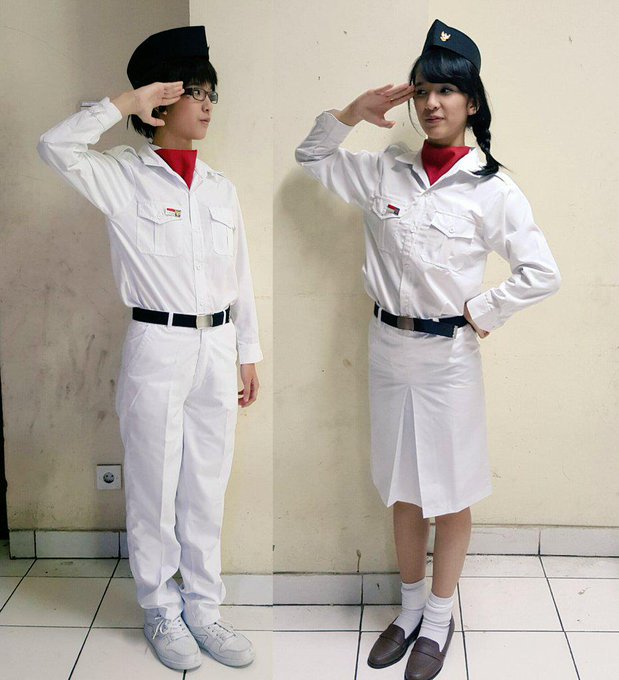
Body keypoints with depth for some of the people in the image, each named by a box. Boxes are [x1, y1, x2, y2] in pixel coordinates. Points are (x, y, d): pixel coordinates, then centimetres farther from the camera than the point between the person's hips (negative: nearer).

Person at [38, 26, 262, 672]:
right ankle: (161, 611, 23)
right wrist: (124, 101, -18)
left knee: (207, 487, 12)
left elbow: (240, 276, 13)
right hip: (157, 347, -4)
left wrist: (249, 353, 13)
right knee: (154, 488, 6)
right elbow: (55, 147, -21)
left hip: (217, 347, 5)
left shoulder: (220, 187, 11)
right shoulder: (124, 176, -4)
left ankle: (203, 607, 27)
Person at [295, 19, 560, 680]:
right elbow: (311, 158, 13)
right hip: (389, 346, 4)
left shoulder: (492, 189, -9)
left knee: (450, 494, 8)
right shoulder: (385, 172, 3)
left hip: (449, 354, -4)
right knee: (403, 489, 16)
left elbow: (541, 273, -10)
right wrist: (353, 113, -1)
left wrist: (480, 312, -8)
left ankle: (438, 620, 27)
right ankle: (410, 609, 34)